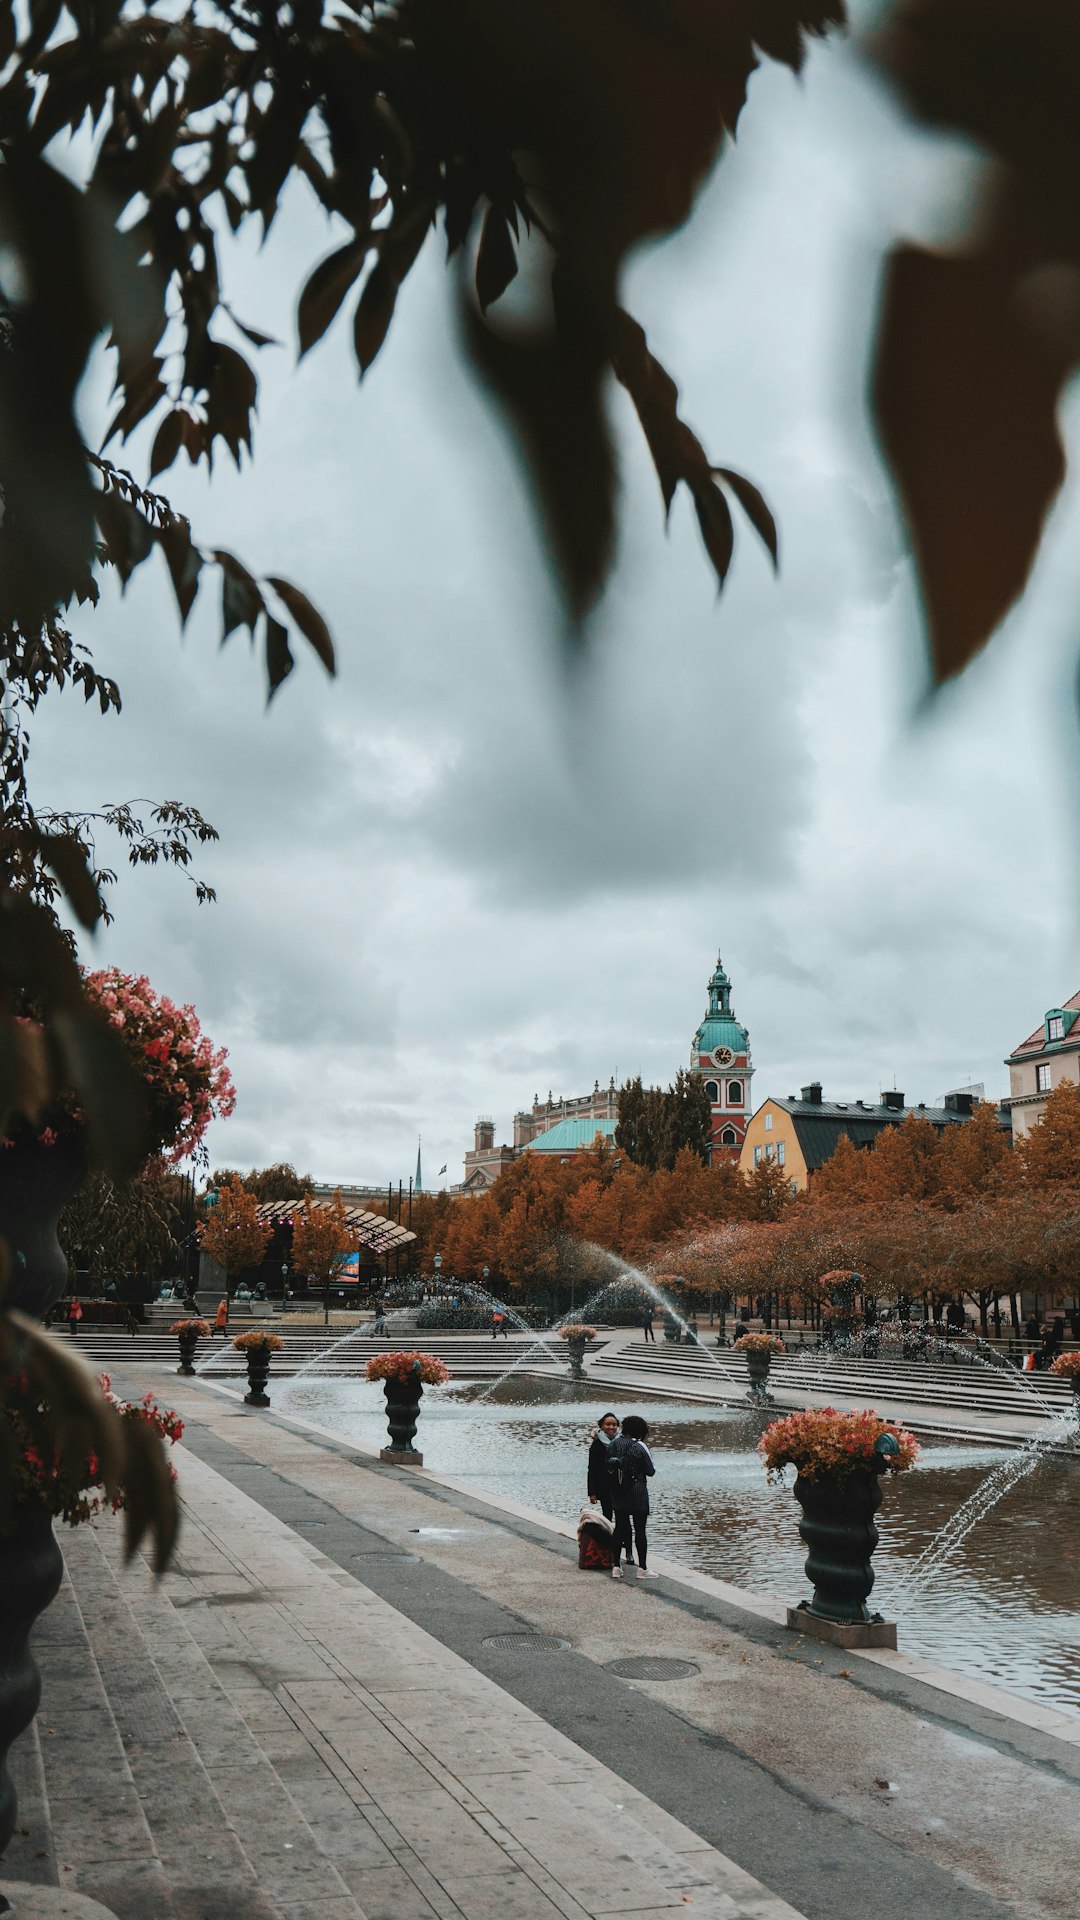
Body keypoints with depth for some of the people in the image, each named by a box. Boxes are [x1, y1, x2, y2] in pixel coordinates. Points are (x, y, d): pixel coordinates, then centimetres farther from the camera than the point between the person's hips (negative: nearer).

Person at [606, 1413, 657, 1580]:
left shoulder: (613, 1445, 0)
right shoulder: (639, 1447, -14)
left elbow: (608, 1468, 4)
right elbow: (651, 1471, -7)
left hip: (617, 1493, 5)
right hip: (637, 1494, -5)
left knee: (620, 1527, 13)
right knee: (640, 1530, 3)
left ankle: (616, 1567, 14)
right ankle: (642, 1569, 7)